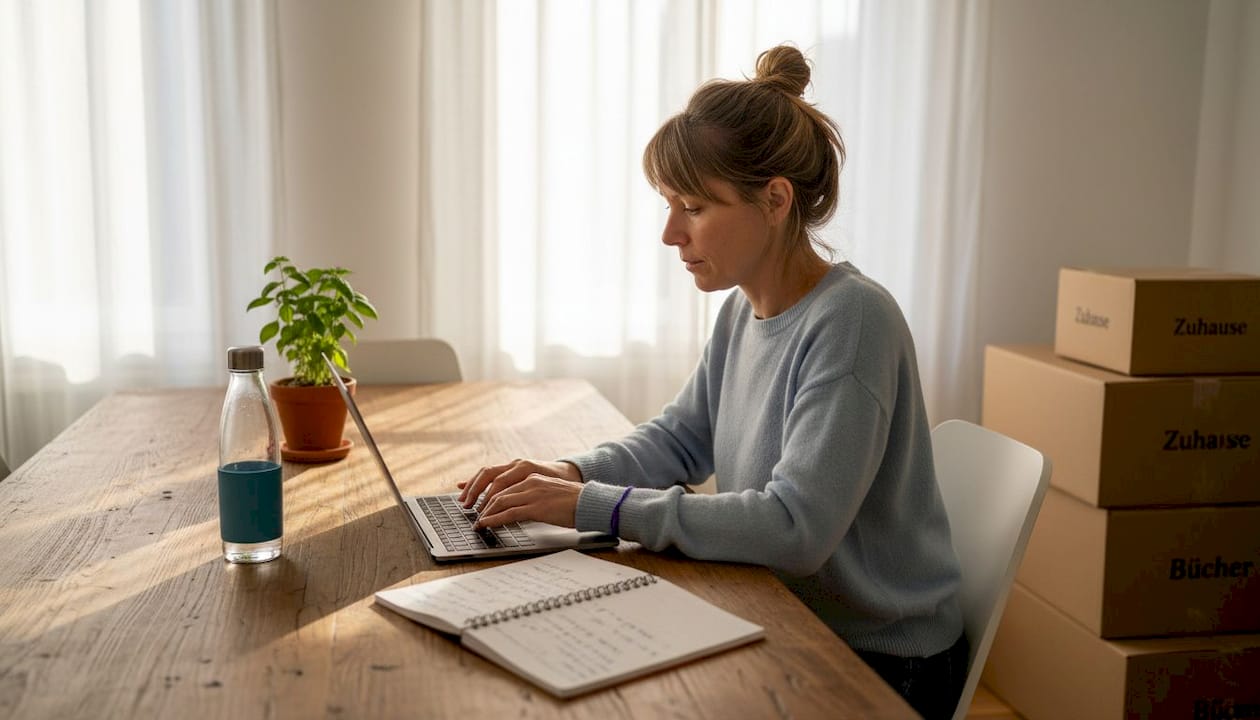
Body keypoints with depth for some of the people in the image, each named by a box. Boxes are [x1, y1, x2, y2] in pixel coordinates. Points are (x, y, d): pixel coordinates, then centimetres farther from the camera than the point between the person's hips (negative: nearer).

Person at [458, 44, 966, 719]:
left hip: (879, 659, -6)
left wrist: (592, 506, -29)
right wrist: (571, 472, -8)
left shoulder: (853, 320, -25)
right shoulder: (743, 310, 1)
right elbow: (680, 438, 12)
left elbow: (795, 527, -30)